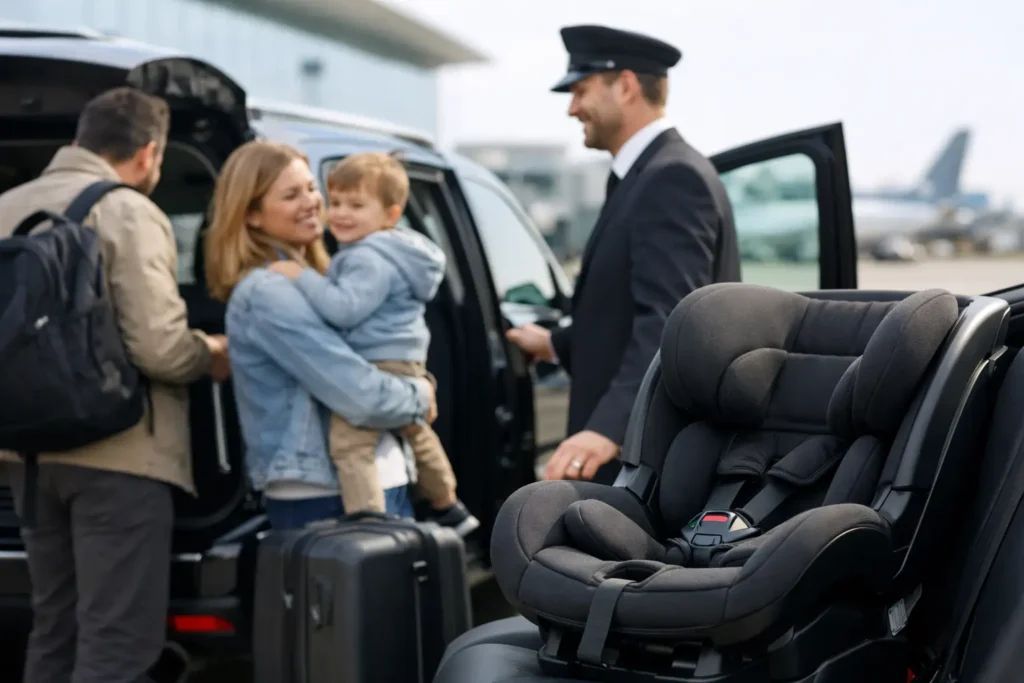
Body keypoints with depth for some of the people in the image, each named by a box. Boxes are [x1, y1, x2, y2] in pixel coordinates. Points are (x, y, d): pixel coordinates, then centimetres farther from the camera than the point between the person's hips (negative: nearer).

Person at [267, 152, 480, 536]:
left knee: (349, 443, -20)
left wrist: (301, 276, -23)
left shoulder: (370, 259, -18)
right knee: (415, 433, 29)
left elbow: (344, 309, -28)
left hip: (380, 365, -12)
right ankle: (448, 510, 46)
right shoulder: (385, 253, 18)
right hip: (404, 362, 12)